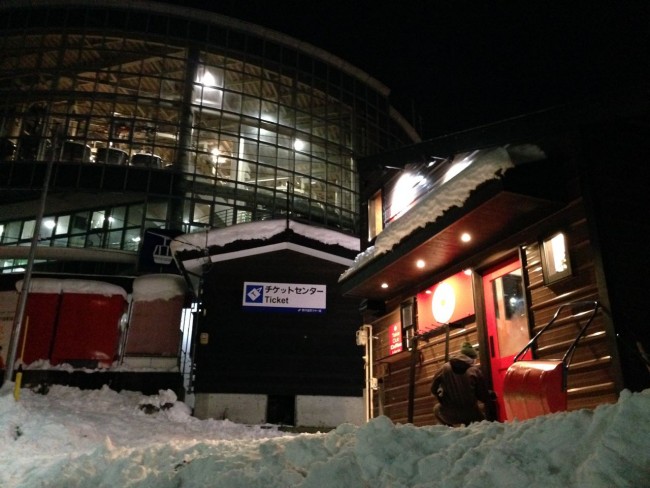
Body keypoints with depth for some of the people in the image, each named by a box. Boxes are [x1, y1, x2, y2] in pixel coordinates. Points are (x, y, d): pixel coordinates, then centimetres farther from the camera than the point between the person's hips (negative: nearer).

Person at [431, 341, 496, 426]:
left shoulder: (445, 367, 2)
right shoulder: (475, 370, -3)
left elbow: (434, 390, 9)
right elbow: (484, 397, -1)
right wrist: (491, 394, 21)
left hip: (449, 415, 2)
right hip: (470, 415, -1)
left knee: (437, 408, 34)